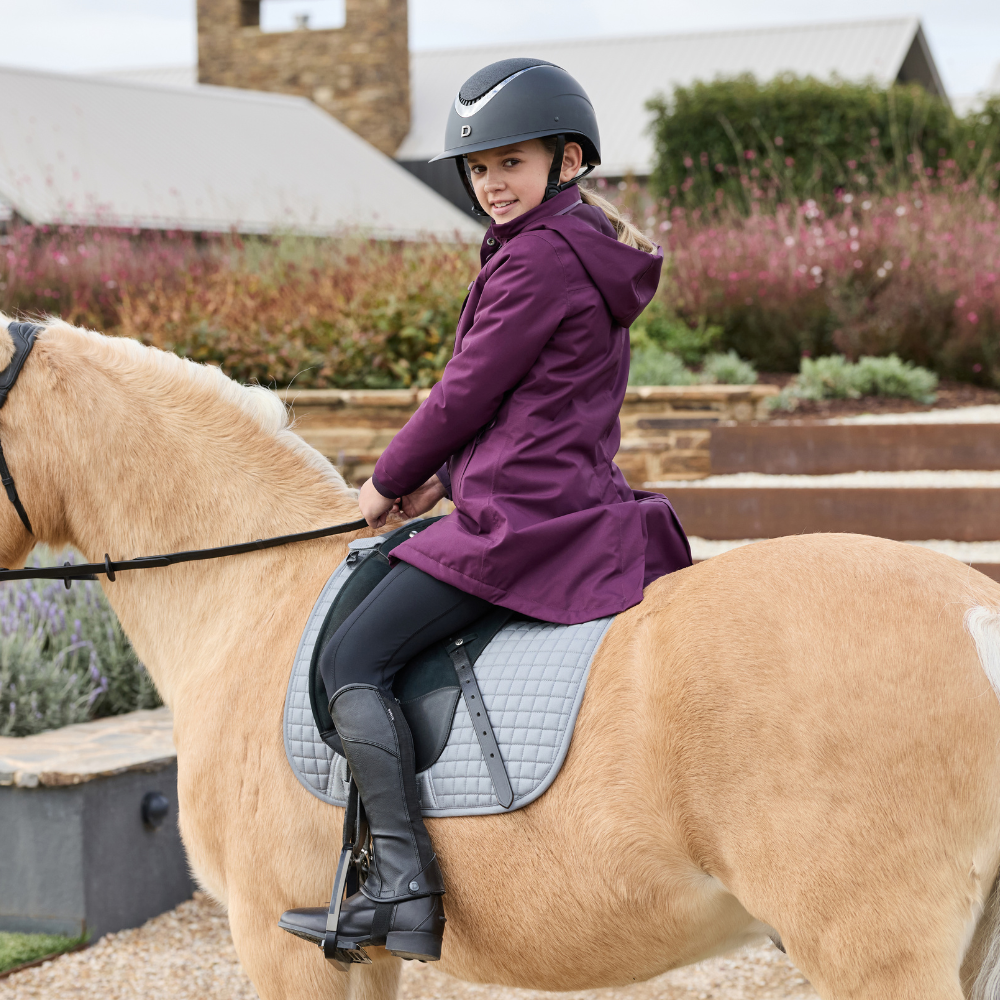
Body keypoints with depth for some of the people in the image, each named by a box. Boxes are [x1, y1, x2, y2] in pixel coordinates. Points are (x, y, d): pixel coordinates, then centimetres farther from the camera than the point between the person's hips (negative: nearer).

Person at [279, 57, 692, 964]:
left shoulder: (537, 255, -15)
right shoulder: (592, 251, 17)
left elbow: (470, 389, -13)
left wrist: (391, 480, 2)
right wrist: (446, 477, 16)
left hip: (517, 518, -11)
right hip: (573, 503, 11)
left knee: (351, 660, -10)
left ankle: (404, 889, -15)